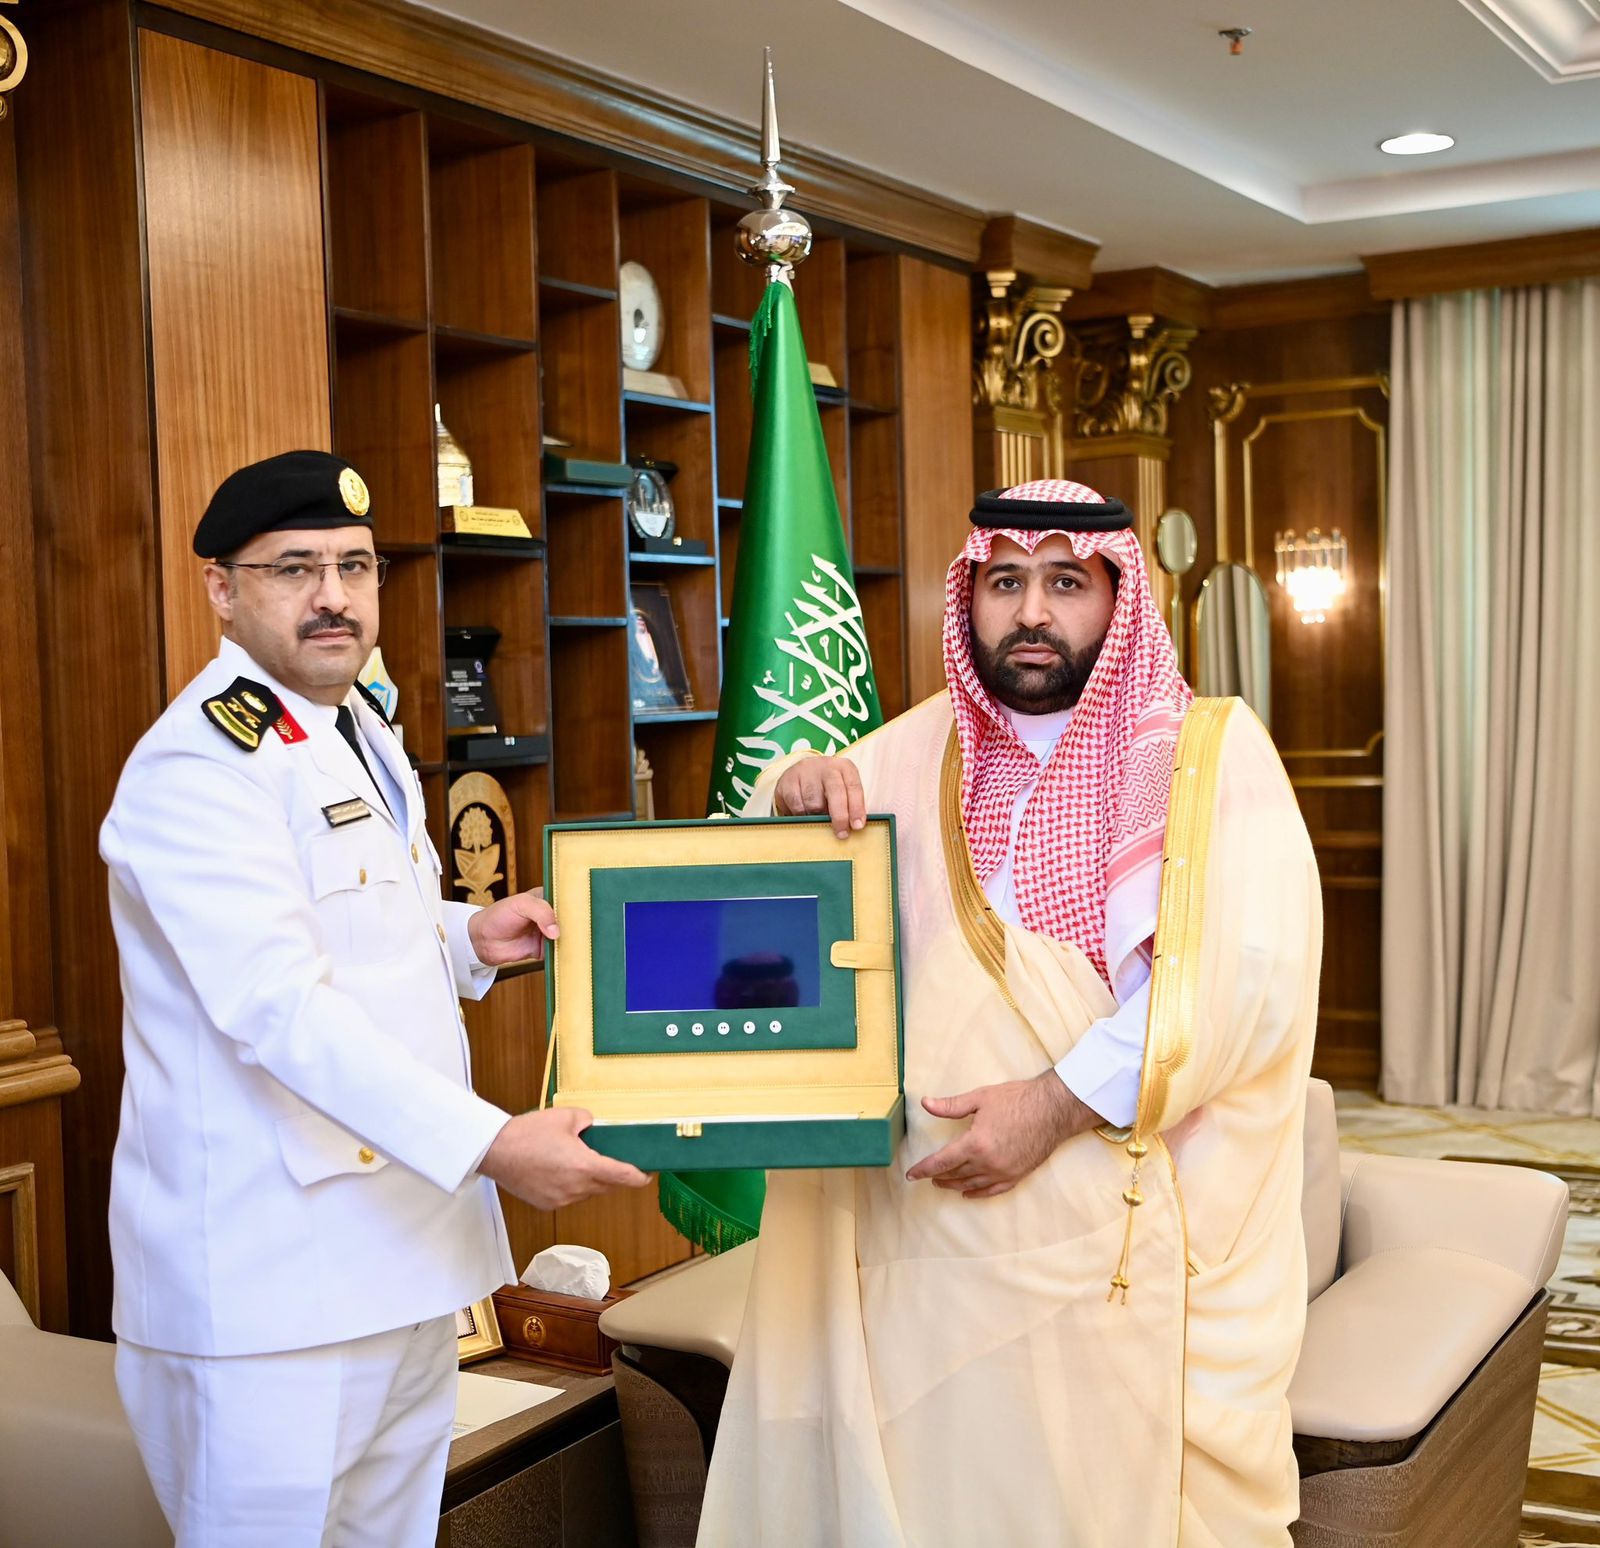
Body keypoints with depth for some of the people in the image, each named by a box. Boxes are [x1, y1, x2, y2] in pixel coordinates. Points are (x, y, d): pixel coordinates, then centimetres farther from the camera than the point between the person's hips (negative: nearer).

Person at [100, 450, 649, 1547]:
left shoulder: (361, 731, 14)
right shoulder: (196, 766, -17)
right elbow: (281, 1008, -27)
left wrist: (469, 935, 6)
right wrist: (487, 1143, -32)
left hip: (409, 1250, 9)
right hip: (273, 1280, -9)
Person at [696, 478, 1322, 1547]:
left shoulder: (1213, 750, -2)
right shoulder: (914, 753, 10)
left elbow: (1251, 975, -14)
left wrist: (1058, 1103, -20)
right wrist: (794, 795, -7)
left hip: (1129, 1235, -3)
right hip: (923, 1233, 3)